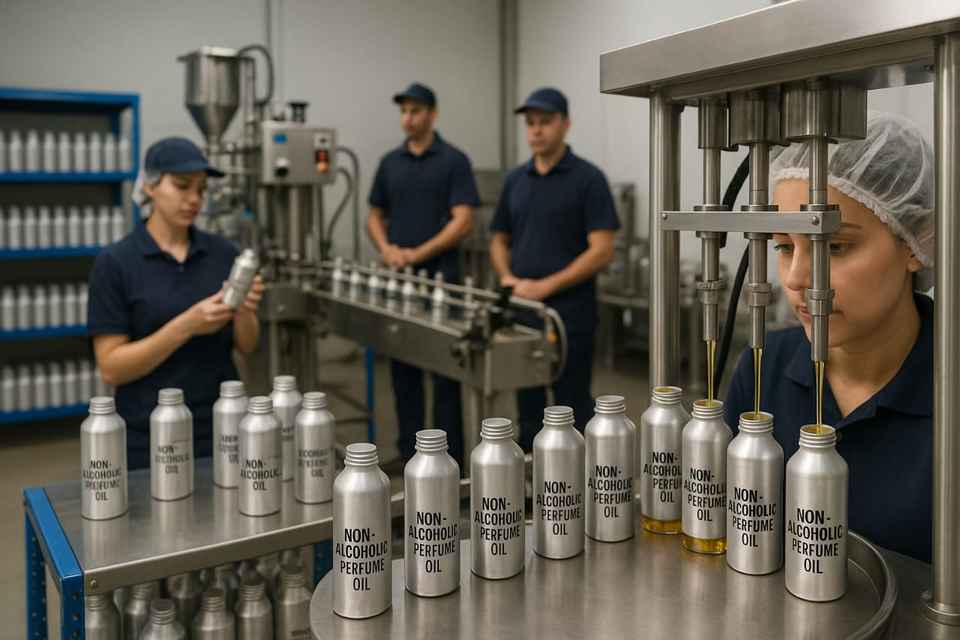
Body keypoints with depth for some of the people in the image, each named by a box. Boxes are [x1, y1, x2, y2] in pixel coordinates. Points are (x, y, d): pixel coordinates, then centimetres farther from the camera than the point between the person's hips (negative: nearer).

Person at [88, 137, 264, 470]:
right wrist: (185, 326, -24)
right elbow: (111, 368, -12)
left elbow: (246, 345, 4)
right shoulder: (115, 263, -9)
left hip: (222, 432, 4)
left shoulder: (223, 252, 2)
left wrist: (245, 312, -17)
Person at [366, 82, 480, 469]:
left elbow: (463, 222, -11)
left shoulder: (454, 161, -4)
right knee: (403, 368, 10)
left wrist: (418, 253, -17)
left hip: (440, 277, -5)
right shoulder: (390, 162, 12)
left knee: (444, 370, 0)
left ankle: (450, 456, 9)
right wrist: (386, 247, -6)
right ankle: (409, 449, 21)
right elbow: (375, 216, 15)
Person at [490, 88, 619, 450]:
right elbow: (499, 240, 17)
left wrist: (545, 286, -17)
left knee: (573, 411, 1)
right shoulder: (515, 180, 12)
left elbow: (602, 251, -13)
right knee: (528, 410, 13)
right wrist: (507, 278, -4)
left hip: (570, 314, -5)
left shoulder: (588, 179, -7)